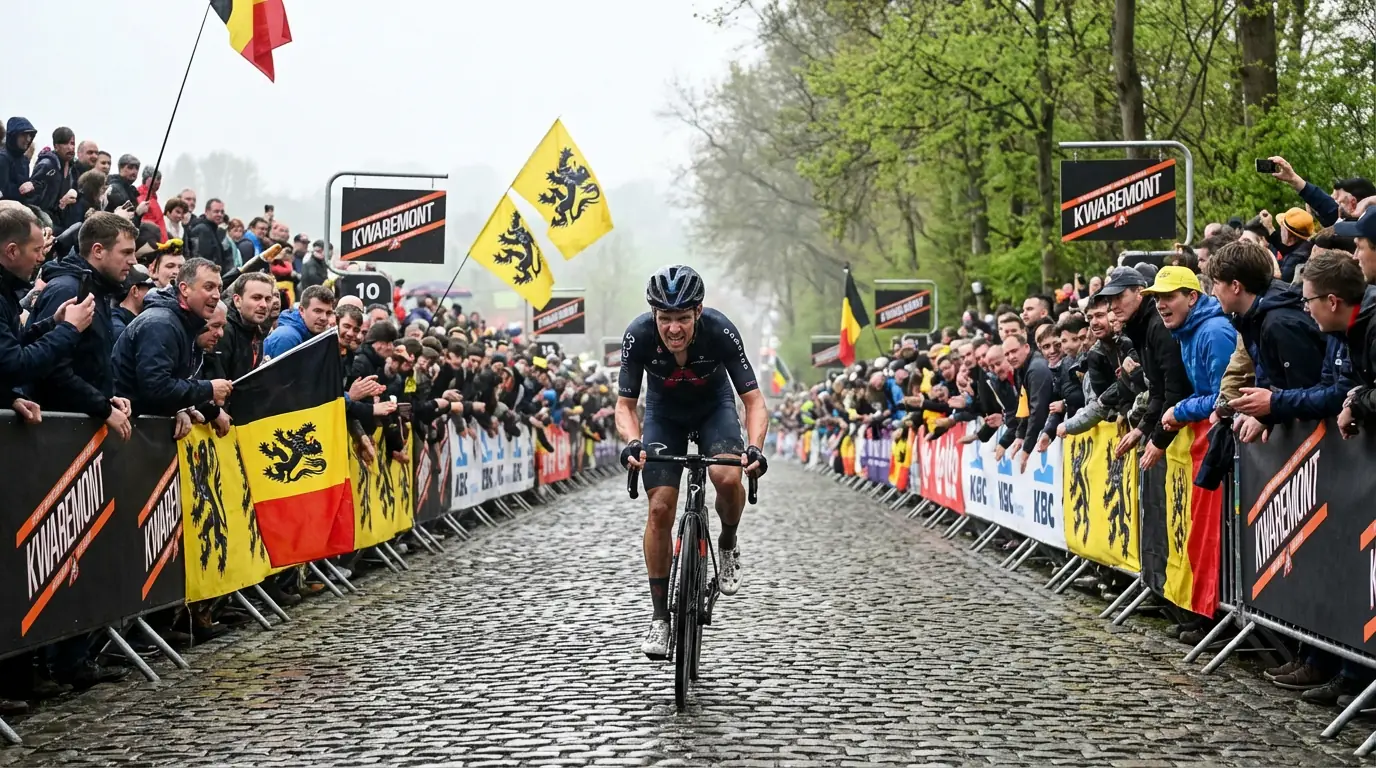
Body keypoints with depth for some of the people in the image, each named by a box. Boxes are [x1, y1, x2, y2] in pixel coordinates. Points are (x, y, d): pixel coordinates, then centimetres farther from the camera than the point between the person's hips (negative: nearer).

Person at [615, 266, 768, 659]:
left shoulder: (721, 331, -32)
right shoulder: (638, 335, -30)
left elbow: (754, 400, -27)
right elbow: (625, 404, -21)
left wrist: (754, 447, -45)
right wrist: (632, 442, -42)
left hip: (714, 407, -1)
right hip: (664, 413, 1)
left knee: (727, 478, -30)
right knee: (660, 508, -11)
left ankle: (728, 546, 2)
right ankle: (660, 617, 0)